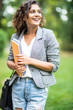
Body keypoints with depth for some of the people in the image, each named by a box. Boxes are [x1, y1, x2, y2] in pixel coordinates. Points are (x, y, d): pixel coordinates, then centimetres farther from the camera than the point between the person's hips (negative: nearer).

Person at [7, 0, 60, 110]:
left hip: (38, 87, -3)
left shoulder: (47, 35, -5)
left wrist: (30, 61, -16)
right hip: (18, 85, 4)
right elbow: (9, 61, 15)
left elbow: (54, 66, -7)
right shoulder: (16, 37, 7)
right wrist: (15, 66, -9)